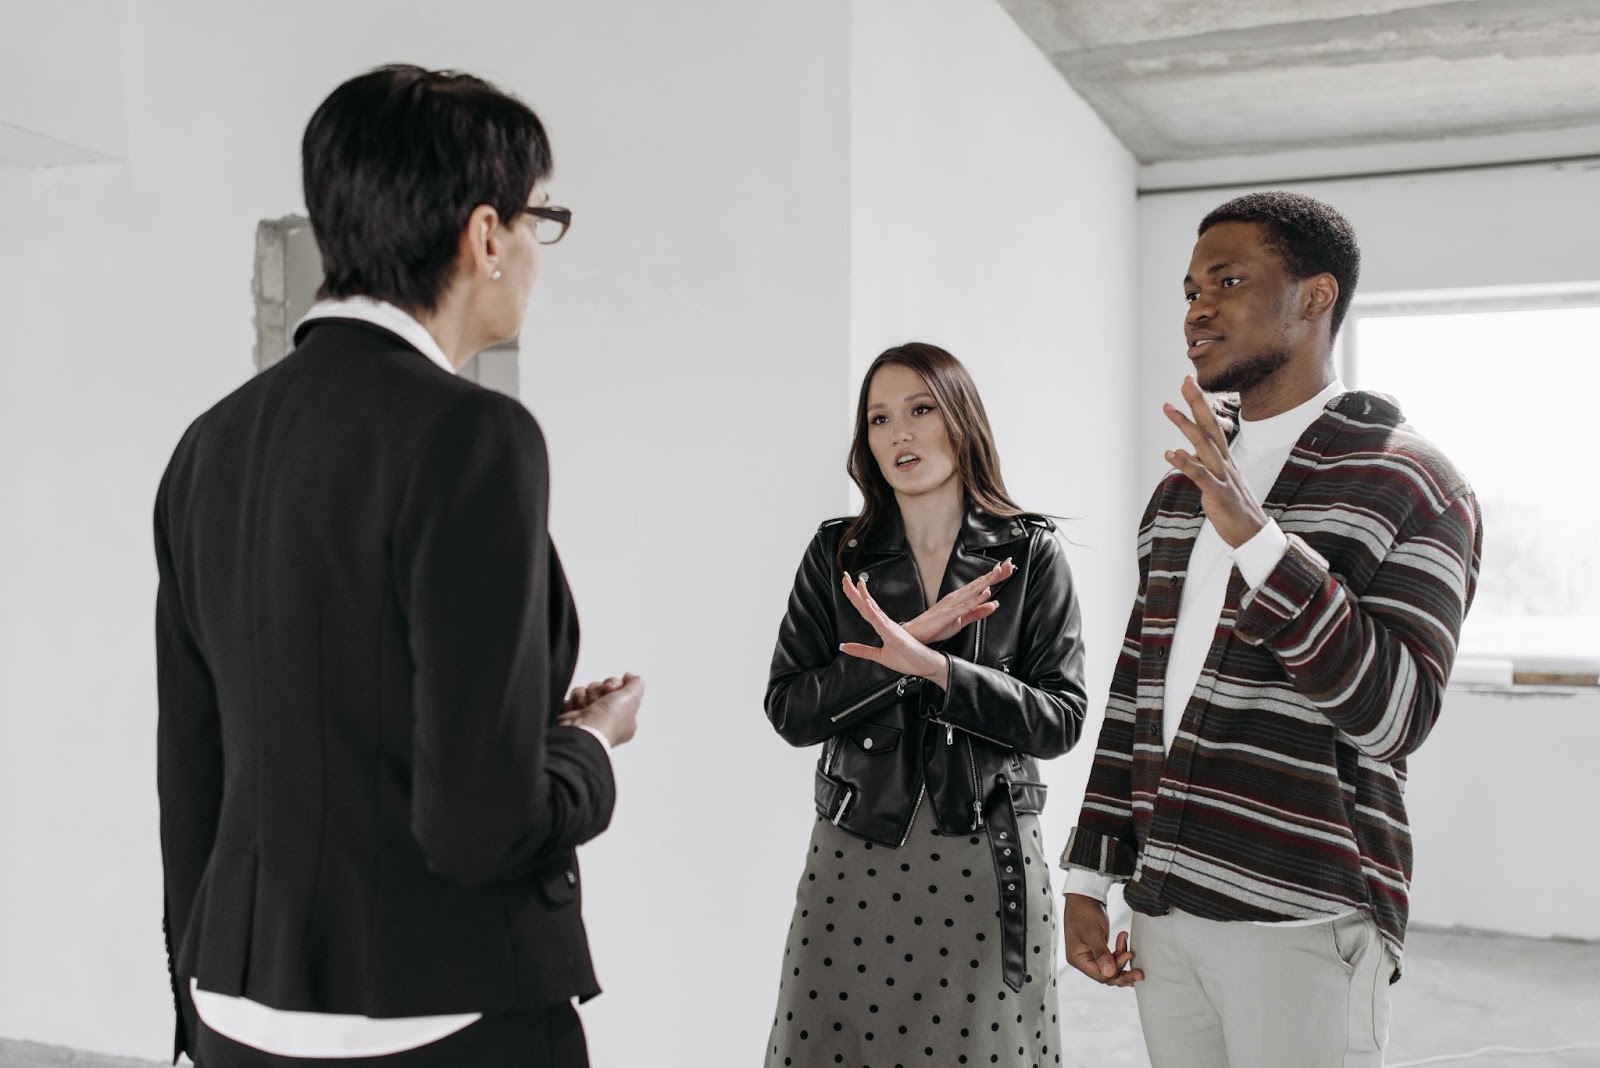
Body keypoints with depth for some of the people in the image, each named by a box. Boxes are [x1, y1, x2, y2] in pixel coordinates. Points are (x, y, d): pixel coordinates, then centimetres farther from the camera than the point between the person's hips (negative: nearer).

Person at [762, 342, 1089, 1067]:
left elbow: (1060, 721, -7)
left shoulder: (1030, 554, -1)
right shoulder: (837, 554, 3)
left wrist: (933, 666, -21)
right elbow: (787, 711, -4)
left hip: (986, 862, -1)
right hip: (857, 857, 1)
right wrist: (905, 641, -16)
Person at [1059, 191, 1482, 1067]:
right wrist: (1087, 878, 11)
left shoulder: (1411, 483, -5)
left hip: (1302, 923, -5)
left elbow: (1391, 715, -16)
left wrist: (1255, 536, -24)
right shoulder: (1180, 490, 13)